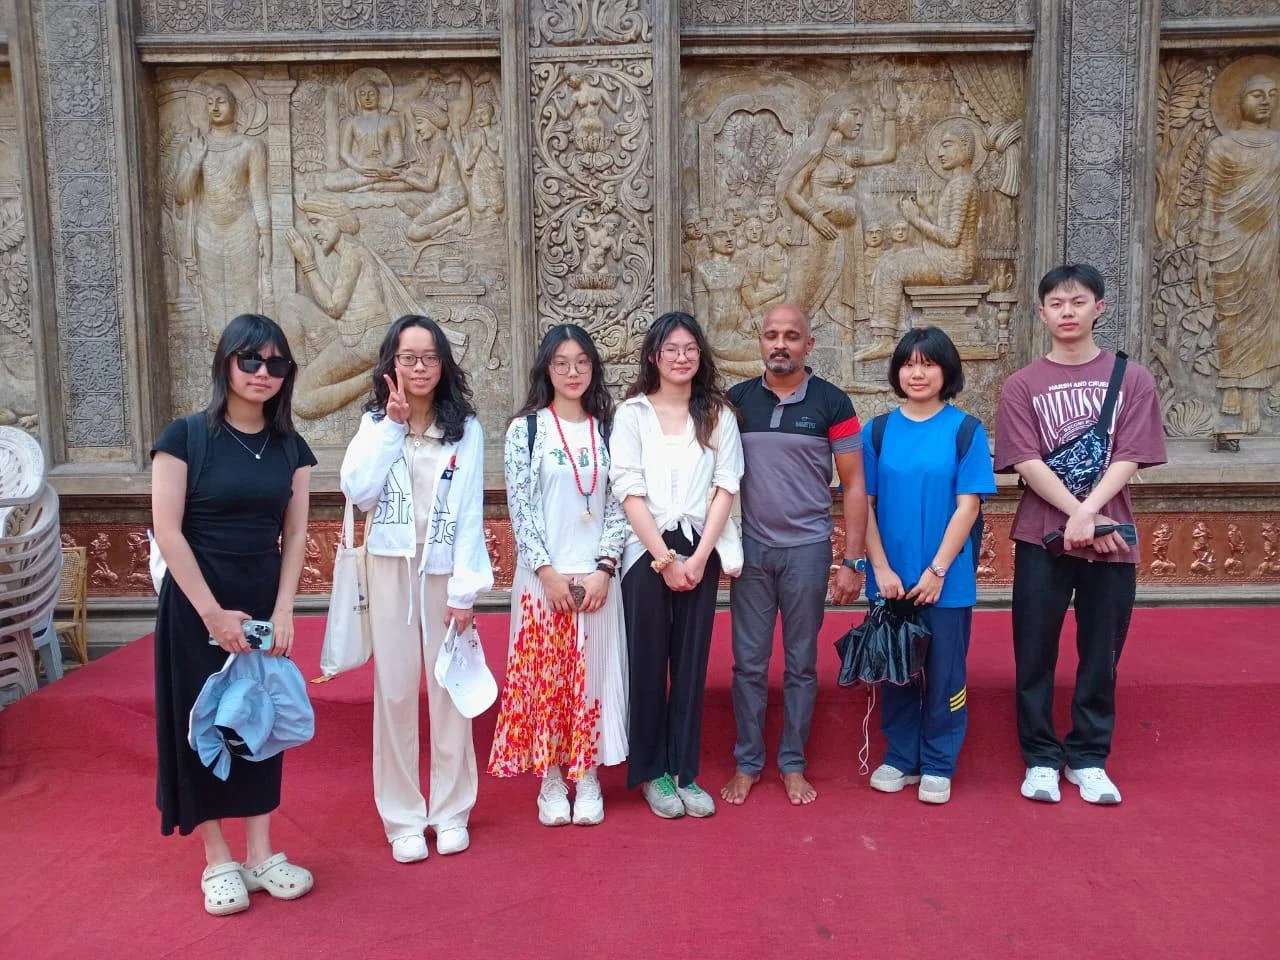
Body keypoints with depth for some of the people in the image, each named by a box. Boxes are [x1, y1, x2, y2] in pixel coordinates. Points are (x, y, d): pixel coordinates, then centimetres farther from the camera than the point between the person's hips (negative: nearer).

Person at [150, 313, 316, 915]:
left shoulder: (291, 447, 3)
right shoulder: (185, 436, -9)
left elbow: (294, 534, 4)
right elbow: (167, 531, -13)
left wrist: (283, 611, -6)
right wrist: (213, 612, -15)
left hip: (265, 602, 4)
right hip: (197, 603, -4)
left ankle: (260, 853, 21)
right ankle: (217, 861, 18)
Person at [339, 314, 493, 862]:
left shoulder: (465, 429, 0)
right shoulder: (375, 423, 4)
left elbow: (470, 513, -4)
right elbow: (358, 493, -11)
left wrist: (464, 588, -9)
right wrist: (393, 424, -11)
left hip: (445, 569, -1)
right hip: (390, 567, 1)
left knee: (448, 687, 5)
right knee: (395, 690, 4)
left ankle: (451, 811, 20)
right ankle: (403, 818, 16)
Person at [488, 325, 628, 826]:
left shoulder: (607, 429, 7)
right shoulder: (525, 429, 0)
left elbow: (618, 505, 4)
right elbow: (520, 507, -5)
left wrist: (604, 568, -7)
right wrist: (548, 571, -11)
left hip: (596, 577, 2)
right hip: (543, 576, -2)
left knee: (592, 676, 6)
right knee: (544, 675, 4)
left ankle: (588, 779, 20)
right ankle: (551, 782, 19)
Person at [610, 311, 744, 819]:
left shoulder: (718, 414, 6)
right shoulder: (632, 413, 0)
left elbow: (725, 487, 1)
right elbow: (629, 491, -6)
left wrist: (699, 556, -8)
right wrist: (665, 558, -10)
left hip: (699, 552, 2)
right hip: (646, 552, -2)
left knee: (691, 663, 7)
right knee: (648, 663, 5)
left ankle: (684, 772, 18)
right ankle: (651, 772, 19)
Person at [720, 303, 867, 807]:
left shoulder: (831, 402, -3)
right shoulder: (736, 400, 3)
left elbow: (853, 486, -2)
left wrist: (852, 561, -6)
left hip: (807, 551, -1)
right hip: (749, 550, 2)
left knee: (801, 663, 10)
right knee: (748, 663, 8)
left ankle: (793, 765, 23)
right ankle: (747, 764, 21)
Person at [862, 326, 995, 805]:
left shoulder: (966, 430, -4)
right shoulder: (879, 430, 2)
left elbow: (968, 507, -7)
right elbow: (865, 505, 0)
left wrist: (936, 571, -12)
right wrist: (882, 569, -8)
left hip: (947, 579, -2)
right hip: (891, 579, 2)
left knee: (944, 673, 8)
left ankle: (939, 766, 23)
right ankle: (900, 757, 28)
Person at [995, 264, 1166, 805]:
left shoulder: (1132, 379, 4)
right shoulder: (1022, 385, 2)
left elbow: (1129, 459, -5)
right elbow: (1027, 464, -7)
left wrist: (1088, 513, -19)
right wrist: (1079, 517, -17)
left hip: (1112, 537, 1)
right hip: (1041, 537, 0)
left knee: (1100, 654, 9)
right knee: (1035, 654, 4)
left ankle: (1088, 758, 23)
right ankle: (1040, 759, 18)